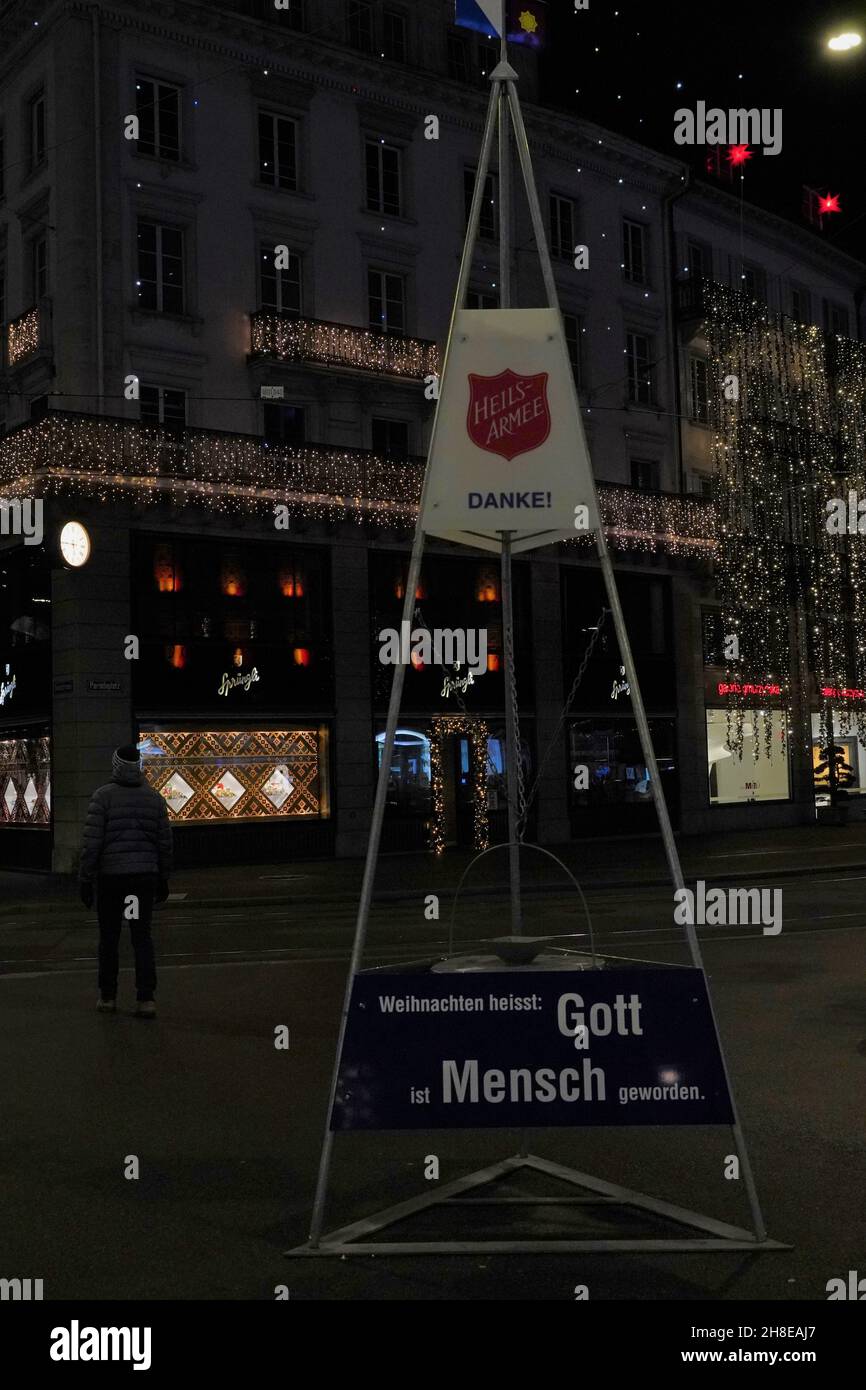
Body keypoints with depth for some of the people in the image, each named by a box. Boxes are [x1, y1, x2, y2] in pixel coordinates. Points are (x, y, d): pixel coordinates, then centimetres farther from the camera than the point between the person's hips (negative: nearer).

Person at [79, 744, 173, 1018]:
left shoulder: (103, 796, -9)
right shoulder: (153, 797, 3)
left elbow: (92, 842, -13)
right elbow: (164, 842, 5)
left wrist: (85, 880, -8)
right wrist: (163, 879, 15)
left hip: (110, 876, -2)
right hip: (144, 876, 2)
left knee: (109, 937, 12)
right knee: (142, 938, 4)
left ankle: (107, 996, 21)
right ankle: (146, 999, -7)